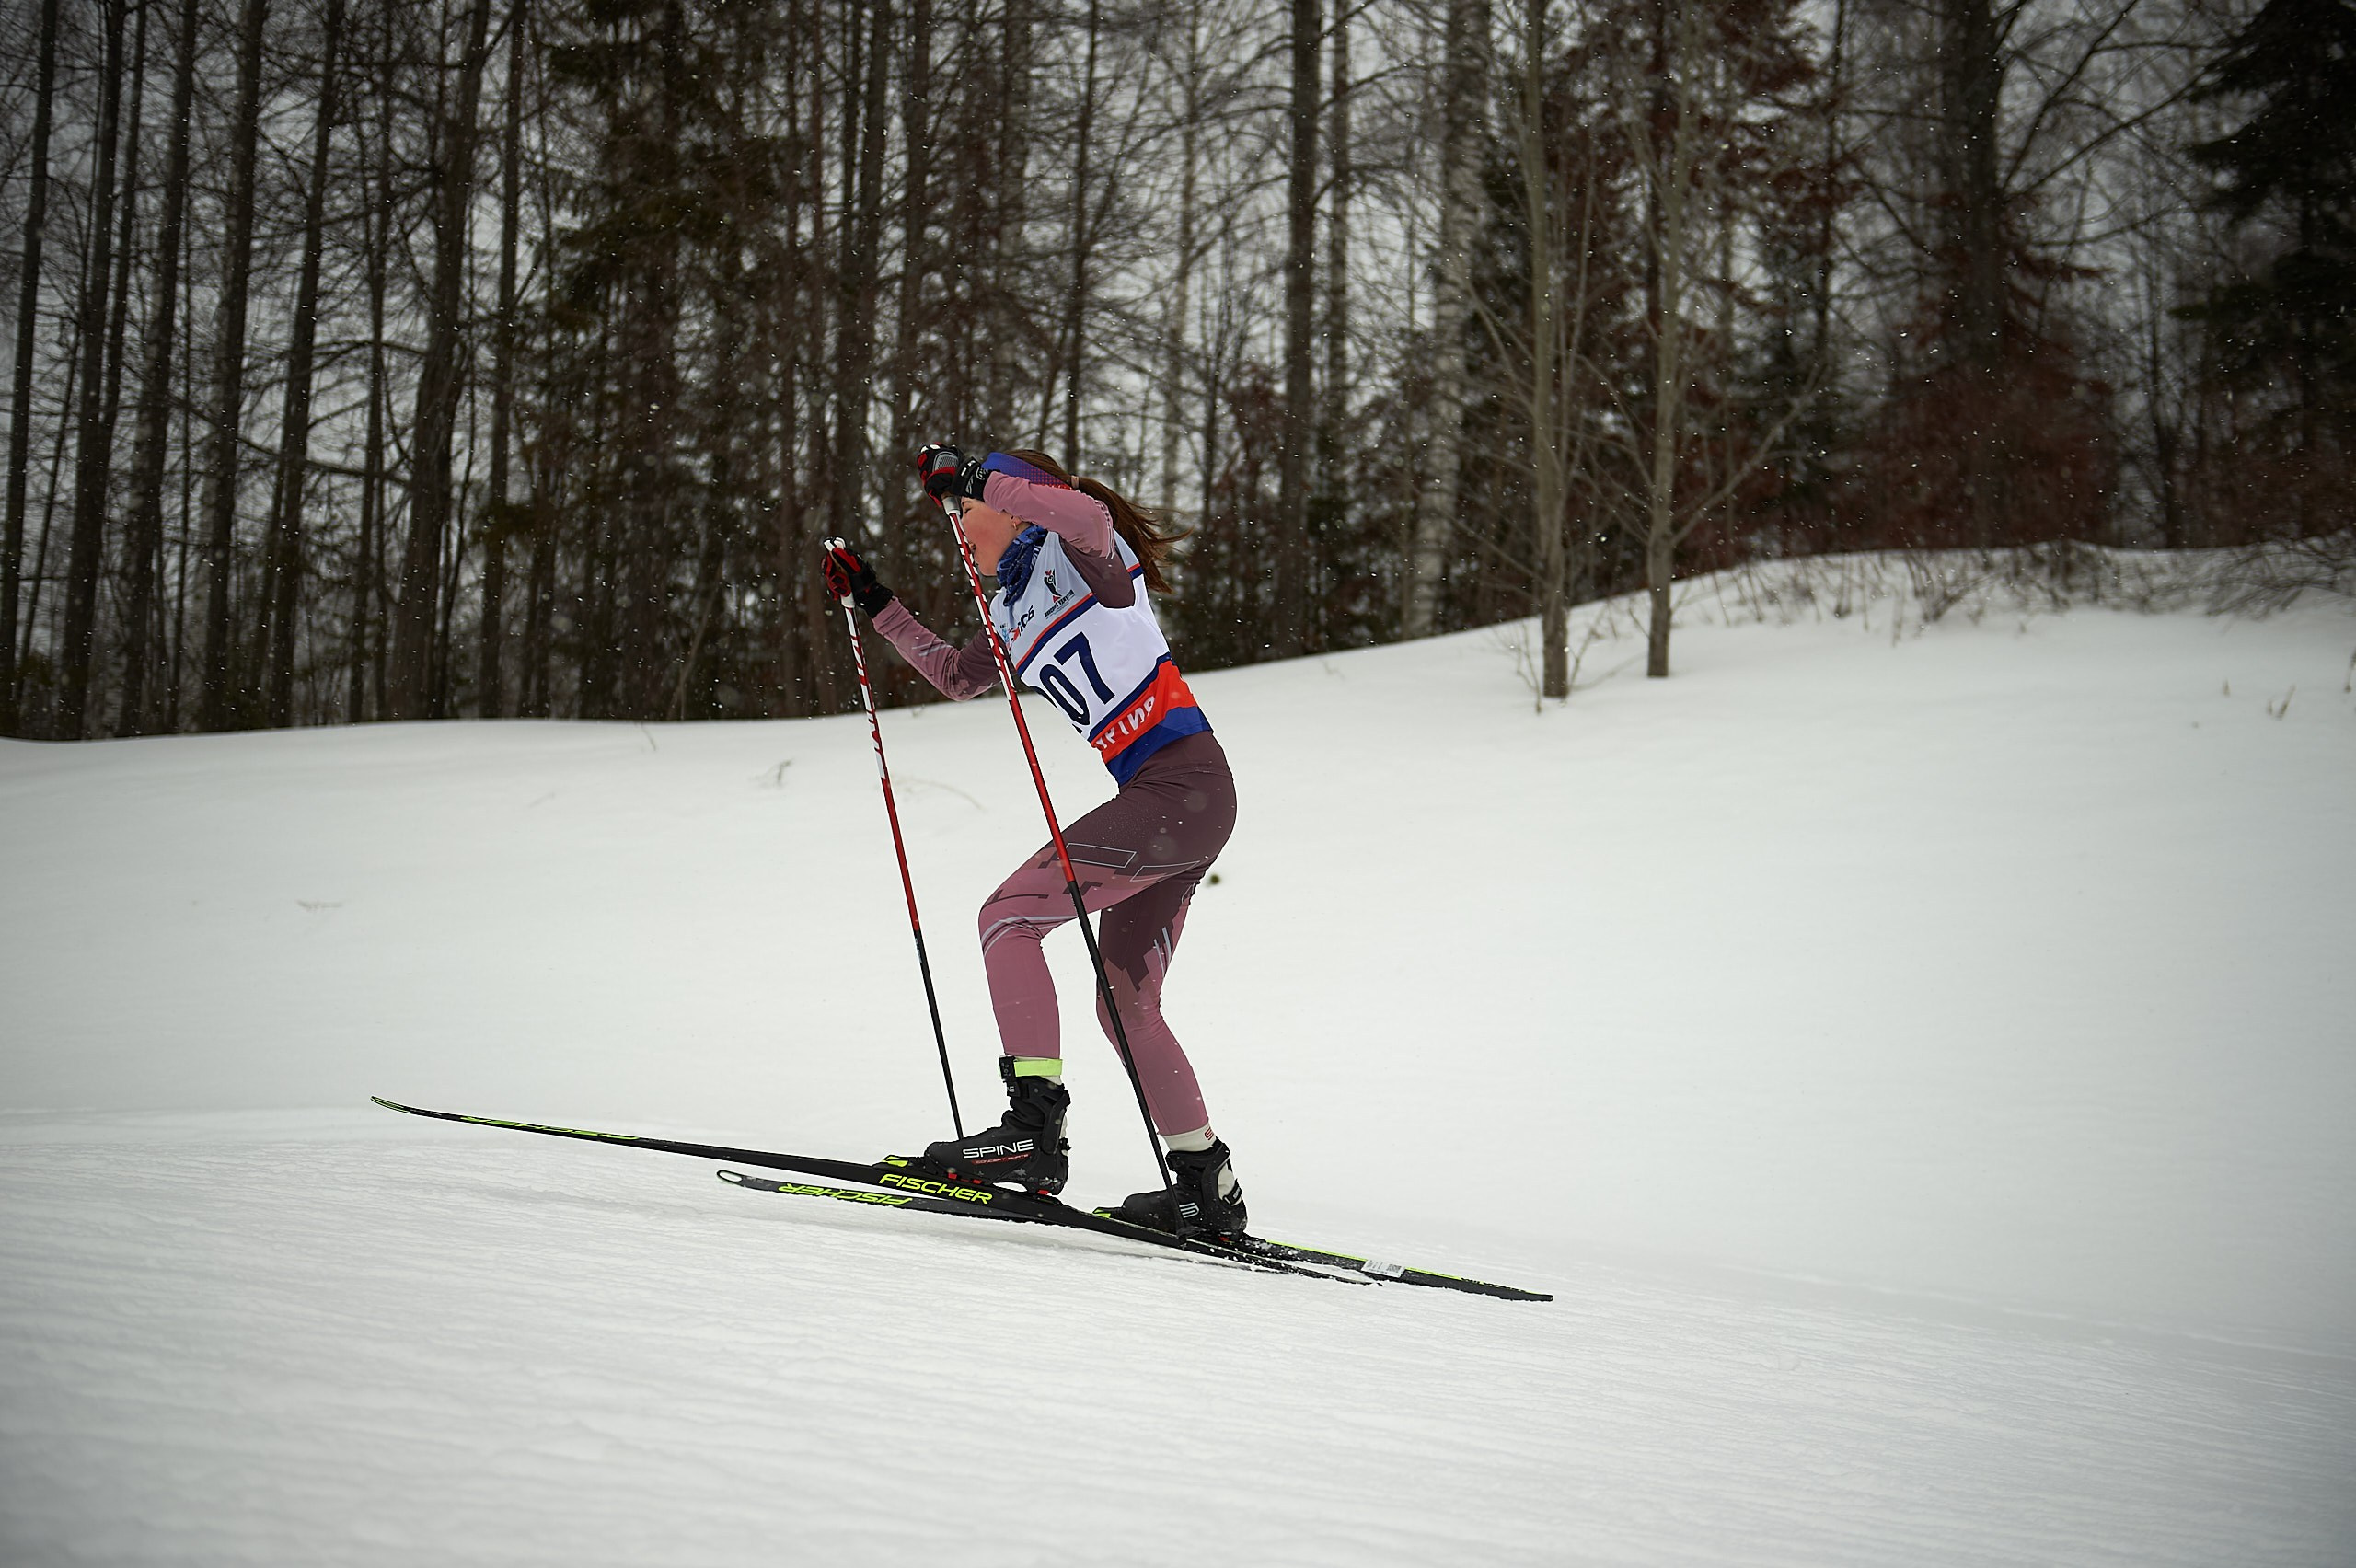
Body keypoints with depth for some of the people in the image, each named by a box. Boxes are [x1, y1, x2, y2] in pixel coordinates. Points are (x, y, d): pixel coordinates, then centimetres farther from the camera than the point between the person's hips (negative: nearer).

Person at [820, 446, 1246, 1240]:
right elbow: (955, 676, 37)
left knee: (1009, 914, -14)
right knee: (1126, 1004, 12)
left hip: (1183, 782, -10)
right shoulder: (1014, 608, 22)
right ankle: (1207, 1188, 18)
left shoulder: (1071, 551, -3)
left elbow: (1089, 517, -28)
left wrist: (975, 480, -24)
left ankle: (1035, 1128, -21)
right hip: (1170, 801, 10)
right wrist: (877, 605, 34)